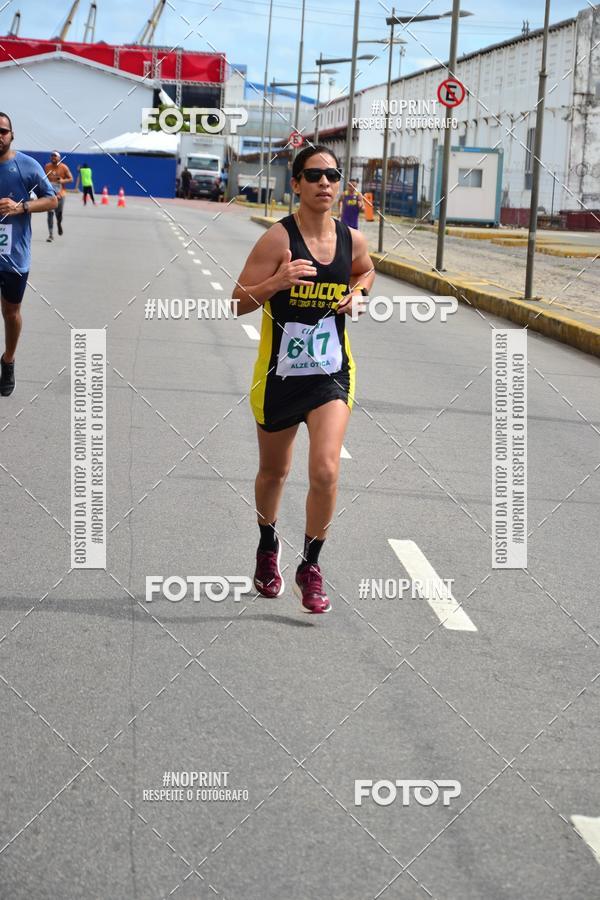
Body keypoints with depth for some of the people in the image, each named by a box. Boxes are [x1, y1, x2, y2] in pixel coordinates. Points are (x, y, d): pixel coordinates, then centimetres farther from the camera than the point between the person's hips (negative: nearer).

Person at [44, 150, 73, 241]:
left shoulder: (64, 167, -5)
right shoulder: (47, 166, 1)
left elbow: (70, 178, 0)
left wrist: (63, 181, -18)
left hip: (60, 194, 0)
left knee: (59, 213, 5)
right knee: (50, 213, -9)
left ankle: (59, 224, 42)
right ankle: (50, 235, -8)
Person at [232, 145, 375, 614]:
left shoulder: (352, 240, -1)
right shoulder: (278, 239, -14)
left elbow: (366, 271, 24)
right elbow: (238, 302, -15)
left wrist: (358, 294, 2)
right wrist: (278, 282, -31)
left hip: (331, 373, 2)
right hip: (280, 373, -2)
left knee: (325, 471, -15)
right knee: (274, 471, 17)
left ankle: (311, 567, 4)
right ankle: (268, 548, 45)